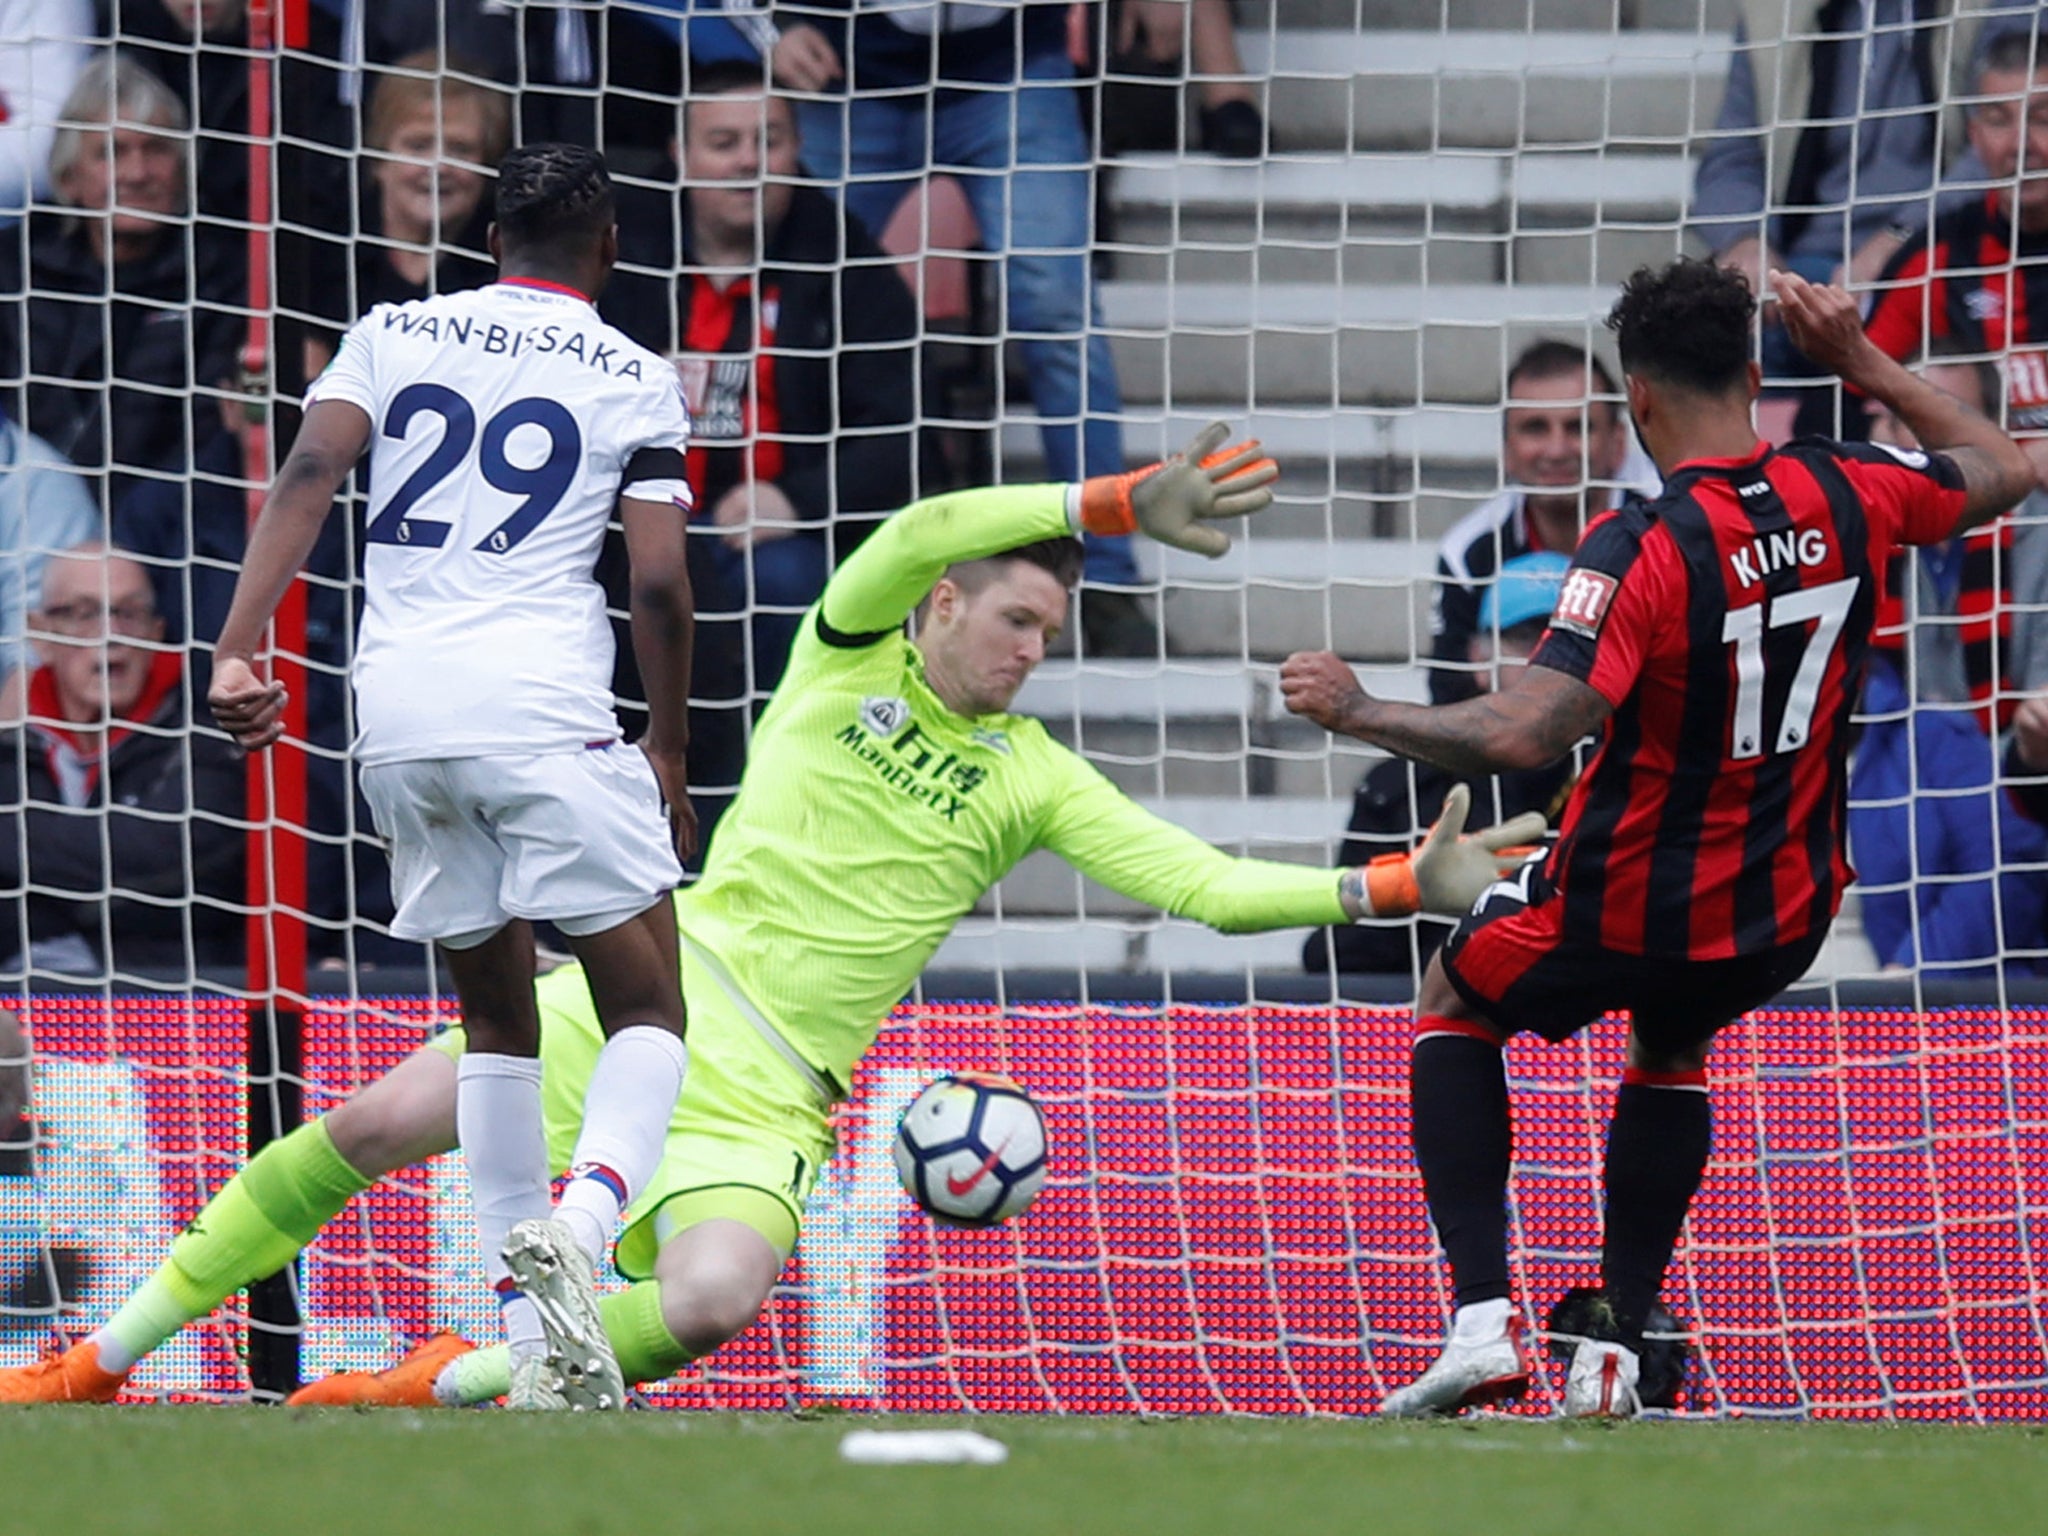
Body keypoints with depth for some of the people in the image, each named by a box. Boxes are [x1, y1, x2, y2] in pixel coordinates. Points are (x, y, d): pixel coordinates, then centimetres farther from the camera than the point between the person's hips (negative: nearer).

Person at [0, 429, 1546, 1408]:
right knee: (373, 1127, -11)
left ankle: (455, 1380, -5)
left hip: (767, 1092, 0)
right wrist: (1125, 504, -24)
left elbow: (1208, 882, 1)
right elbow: (921, 534, -16)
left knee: (711, 1306, -29)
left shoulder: (1035, 779, 7)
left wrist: (1401, 885, -8)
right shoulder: (848, 653, 4)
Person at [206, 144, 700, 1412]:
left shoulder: (395, 333, 15)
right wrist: (668, 758, 15)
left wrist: (240, 648, -7)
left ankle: (536, 1350, 13)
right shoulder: (636, 379, 8)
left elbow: (309, 475, 0)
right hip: (543, 706, -4)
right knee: (648, 1013, 2)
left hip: (398, 703, 4)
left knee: (496, 1019, 18)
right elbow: (662, 585, 2)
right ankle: (572, 1232, -28)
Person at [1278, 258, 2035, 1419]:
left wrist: (1356, 712, -22)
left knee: (1456, 1007, 24)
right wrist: (1862, 362, 17)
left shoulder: (1644, 549, -25)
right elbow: (2004, 473, 14)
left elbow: (1526, 734, -33)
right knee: (1674, 1048, 37)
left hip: (1630, 915, -5)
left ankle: (1484, 1315, 11)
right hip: (1787, 920, 5)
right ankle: (1618, 1351, 31)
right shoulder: (1847, 497, -8)